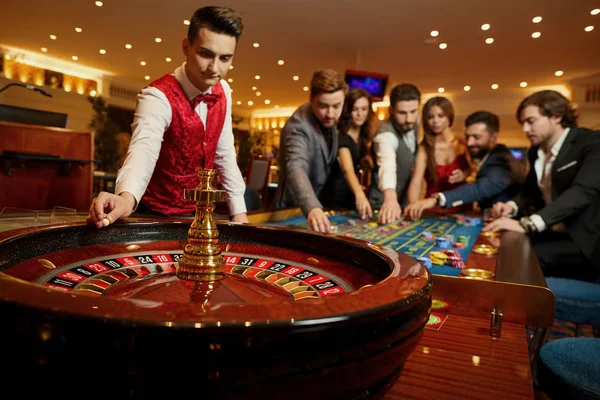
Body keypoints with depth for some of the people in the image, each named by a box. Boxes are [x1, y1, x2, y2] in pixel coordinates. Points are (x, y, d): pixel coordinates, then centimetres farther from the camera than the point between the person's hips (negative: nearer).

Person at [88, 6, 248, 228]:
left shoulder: (223, 90, -6)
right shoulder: (158, 97, -24)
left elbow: (225, 154, -1)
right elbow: (144, 149, -42)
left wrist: (238, 210, -4)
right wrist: (127, 198, -62)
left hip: (198, 212, 5)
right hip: (156, 214, -5)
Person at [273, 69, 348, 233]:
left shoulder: (328, 119, -4)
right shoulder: (298, 126, -27)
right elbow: (296, 167, -45)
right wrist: (312, 207, -61)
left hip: (318, 204, 7)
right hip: (294, 208, -7)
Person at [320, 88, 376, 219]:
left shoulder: (364, 136, 5)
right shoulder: (340, 136, -19)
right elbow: (347, 169, -37)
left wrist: (368, 163, -3)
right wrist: (360, 194, -53)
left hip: (353, 194, 8)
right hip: (336, 196, -8)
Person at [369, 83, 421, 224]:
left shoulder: (415, 122, -7)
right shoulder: (386, 134, -30)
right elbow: (387, 164, -50)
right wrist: (390, 198, -66)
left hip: (406, 200, 7)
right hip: (384, 203, -7)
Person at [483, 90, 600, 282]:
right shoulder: (535, 151, 9)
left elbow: (582, 192, -28)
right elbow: (530, 191, 21)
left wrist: (526, 224, -39)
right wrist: (512, 206, -5)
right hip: (551, 234, 7)